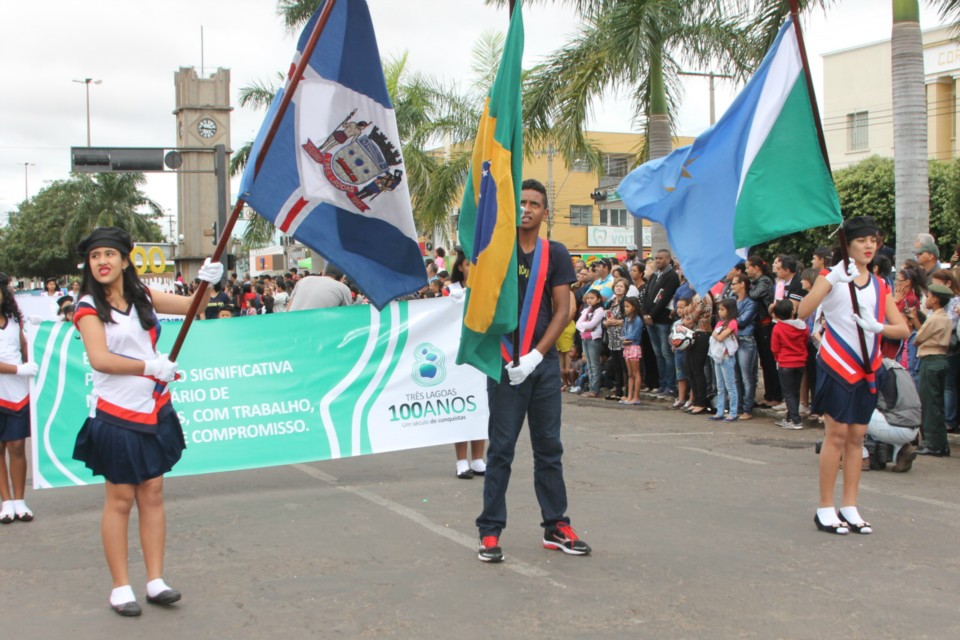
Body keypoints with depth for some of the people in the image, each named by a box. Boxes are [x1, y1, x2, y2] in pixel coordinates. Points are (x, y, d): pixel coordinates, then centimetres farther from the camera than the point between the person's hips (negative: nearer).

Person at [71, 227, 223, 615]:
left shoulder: (142, 297, 8)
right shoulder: (89, 307, -7)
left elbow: (191, 306, 12)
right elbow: (100, 359, -20)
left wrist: (207, 282, -8)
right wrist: (152, 367, -19)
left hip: (155, 411, 5)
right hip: (116, 415, -5)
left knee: (152, 495, 7)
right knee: (120, 499, 2)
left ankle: (156, 582, 13)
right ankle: (120, 587, 11)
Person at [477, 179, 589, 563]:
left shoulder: (555, 254, 6)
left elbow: (563, 310, 1)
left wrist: (535, 355, -8)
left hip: (544, 362, 3)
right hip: (506, 362, -3)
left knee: (549, 446, 10)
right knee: (501, 448, -1)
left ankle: (555, 526, 19)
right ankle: (490, 531, 6)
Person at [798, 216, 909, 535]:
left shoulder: (880, 287, 12)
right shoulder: (833, 276, -4)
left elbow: (903, 329, 4)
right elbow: (804, 310, -21)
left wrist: (878, 327, -16)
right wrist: (832, 279, -33)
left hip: (866, 369, 5)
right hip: (837, 365, -5)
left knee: (856, 437, 7)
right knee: (836, 434, -6)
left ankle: (849, 508, 13)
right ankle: (825, 508, 1)